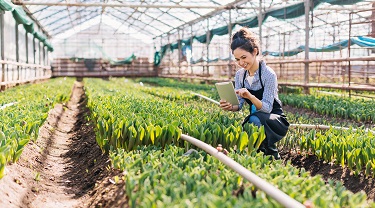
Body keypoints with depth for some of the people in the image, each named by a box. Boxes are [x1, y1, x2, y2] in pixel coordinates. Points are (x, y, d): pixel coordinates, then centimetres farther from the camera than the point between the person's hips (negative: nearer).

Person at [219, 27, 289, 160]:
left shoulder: (268, 74, -19)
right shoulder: (240, 74, -1)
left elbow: (267, 108, -23)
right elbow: (239, 104, -2)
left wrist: (250, 96, -42)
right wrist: (230, 107, -26)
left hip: (275, 120, -5)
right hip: (254, 118, 5)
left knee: (255, 119, -39)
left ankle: (272, 156, -14)